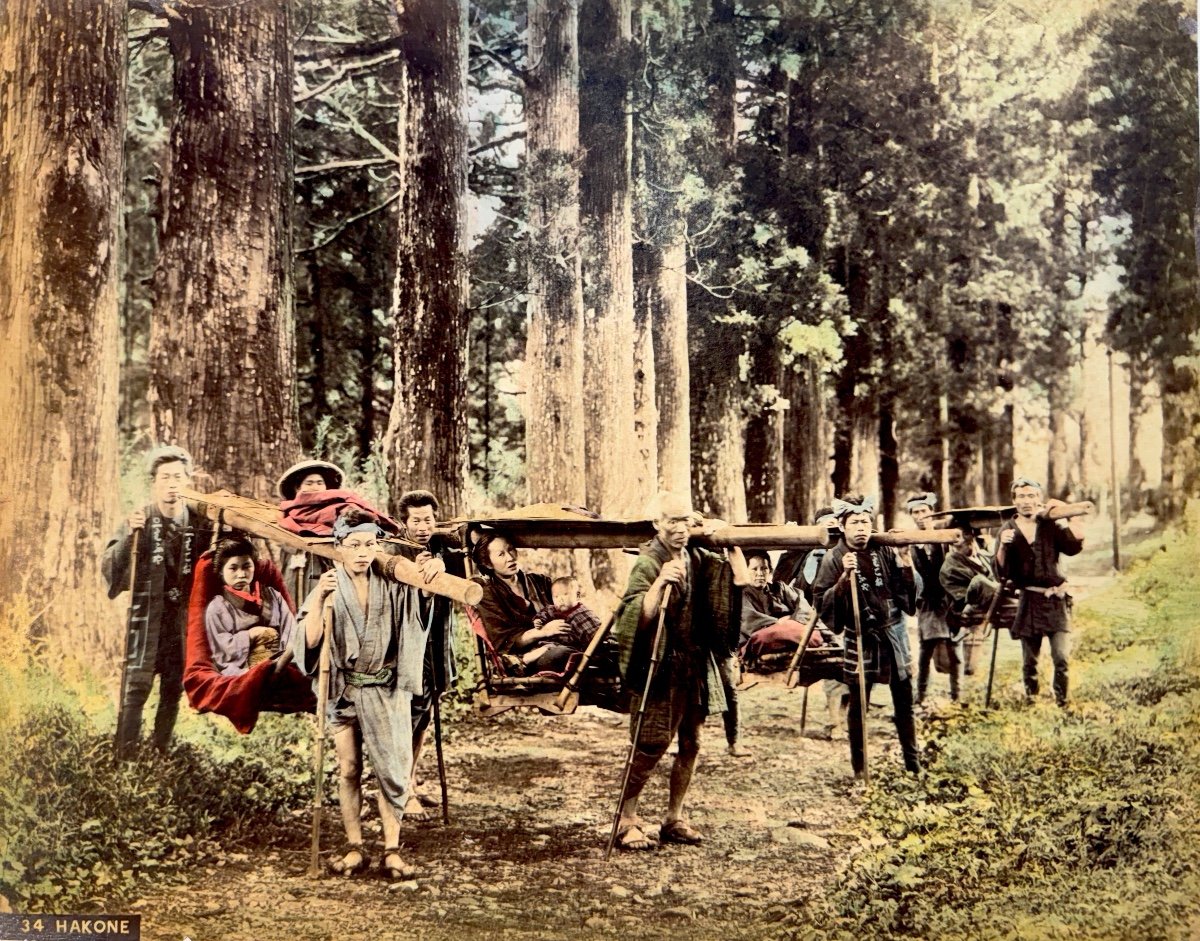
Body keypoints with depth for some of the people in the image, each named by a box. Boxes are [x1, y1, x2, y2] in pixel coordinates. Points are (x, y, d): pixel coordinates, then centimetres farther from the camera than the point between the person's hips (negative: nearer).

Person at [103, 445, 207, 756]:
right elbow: (108, 567, -7)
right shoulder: (140, 520, -2)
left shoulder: (198, 523, 4)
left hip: (184, 617, 3)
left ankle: (160, 755, 21)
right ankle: (124, 759, -3)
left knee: (174, 692, 9)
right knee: (135, 690, -8)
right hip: (146, 616, -3)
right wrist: (129, 536, -23)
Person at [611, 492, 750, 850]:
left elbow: (740, 581, 12)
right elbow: (638, 618, -25)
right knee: (651, 745, -9)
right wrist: (660, 583, -38)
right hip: (661, 667, -7)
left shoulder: (697, 558, 8)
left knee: (690, 743, 9)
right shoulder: (648, 563, -13)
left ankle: (674, 818, 20)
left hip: (696, 666, 7)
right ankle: (626, 820, 2)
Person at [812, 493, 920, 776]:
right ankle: (859, 767, 16)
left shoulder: (885, 552, 3)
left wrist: (906, 566, -10)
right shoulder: (834, 559, -7)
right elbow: (821, 602, -13)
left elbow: (911, 593, 8)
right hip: (860, 638, -3)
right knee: (858, 706, 4)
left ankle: (912, 762, 24)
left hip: (894, 633, 3)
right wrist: (844, 578, -24)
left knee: (904, 702, 11)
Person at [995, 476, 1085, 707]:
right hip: (1028, 600, 1)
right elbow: (1002, 571, -2)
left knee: (1061, 657, -11)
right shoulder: (1008, 530, 5)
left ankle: (1061, 702, 0)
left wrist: (1069, 516, -13)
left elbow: (1074, 546, -11)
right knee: (1029, 660, 7)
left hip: (1056, 599, -1)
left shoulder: (1051, 525, 5)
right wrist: (1003, 546, -18)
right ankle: (1030, 702, 20)